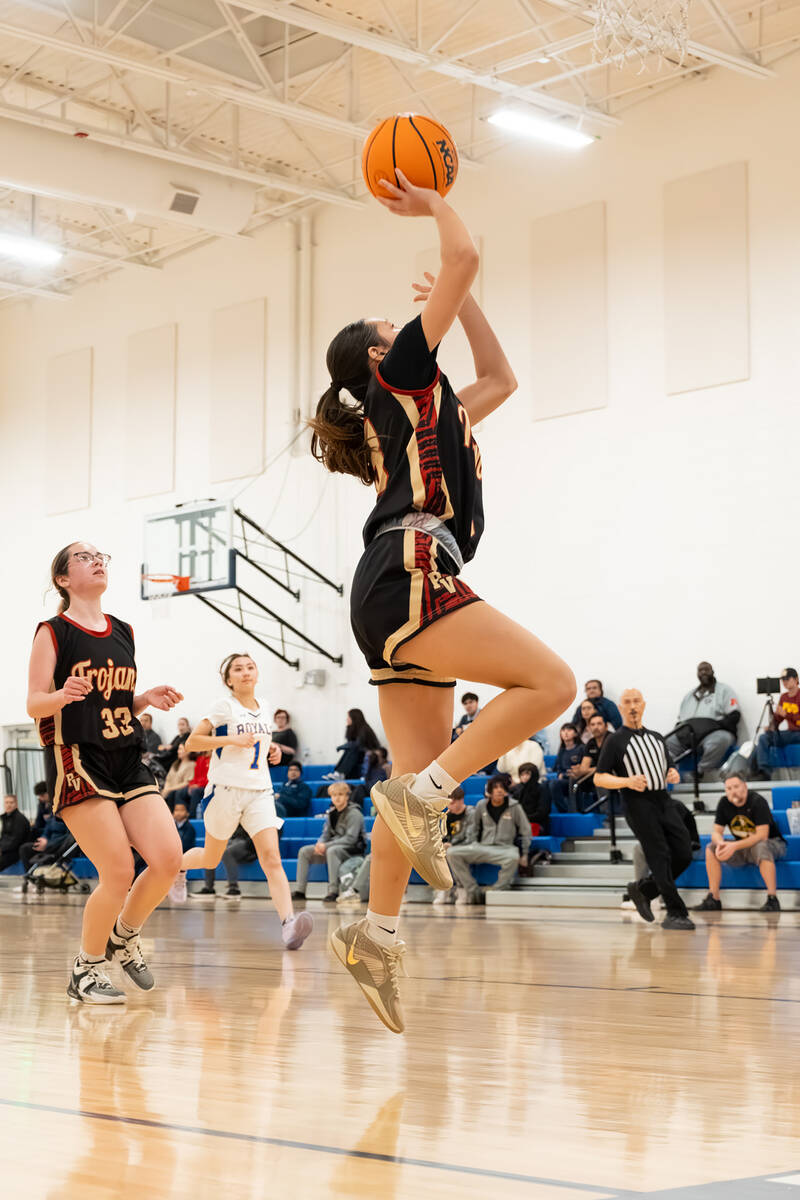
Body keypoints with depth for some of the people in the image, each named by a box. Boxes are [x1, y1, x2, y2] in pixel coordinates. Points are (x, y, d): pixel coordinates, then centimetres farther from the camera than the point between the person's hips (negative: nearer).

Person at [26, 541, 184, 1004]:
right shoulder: (53, 632, -2)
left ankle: (124, 937, 18)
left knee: (169, 859, -9)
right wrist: (62, 696, -27)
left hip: (128, 760, 6)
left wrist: (147, 699, 1)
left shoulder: (124, 632, 14)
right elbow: (35, 705, -6)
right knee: (119, 873, -12)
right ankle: (87, 968, 11)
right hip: (77, 760, -6)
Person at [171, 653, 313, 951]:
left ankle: (288, 923, -28)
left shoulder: (263, 708, 11)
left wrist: (272, 752, 8)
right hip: (226, 789, -3)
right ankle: (178, 867, 48)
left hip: (260, 791, 3)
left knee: (272, 857, -15)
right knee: (210, 861, 14)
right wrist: (232, 739, -19)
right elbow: (192, 742, -9)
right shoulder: (224, 706, -5)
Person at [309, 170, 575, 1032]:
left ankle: (375, 933, 0)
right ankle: (423, 795, -22)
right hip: (407, 578, -9)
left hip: (398, 601, 9)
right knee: (550, 681, -18)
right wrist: (435, 205, 19)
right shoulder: (399, 378, 8)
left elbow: (498, 378, 42)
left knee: (422, 778, 3)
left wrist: (462, 298, 39)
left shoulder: (428, 410, 31)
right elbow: (464, 258, 4)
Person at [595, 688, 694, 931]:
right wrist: (627, 781, -18)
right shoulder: (615, 741, 3)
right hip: (638, 803, -6)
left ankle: (643, 888, 18)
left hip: (663, 800, 6)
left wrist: (673, 774, 3)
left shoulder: (656, 738, 21)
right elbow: (599, 778, -1)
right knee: (660, 857, -10)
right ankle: (675, 914, -5)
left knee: (684, 854, -2)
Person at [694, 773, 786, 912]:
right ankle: (713, 899, -13)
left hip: (772, 843, -6)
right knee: (711, 848, -14)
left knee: (761, 847, -40)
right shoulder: (724, 803, -3)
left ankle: (773, 899, -37)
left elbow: (762, 836, -26)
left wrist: (735, 846, -34)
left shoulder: (757, 801, -21)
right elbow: (716, 832, -1)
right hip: (742, 846, 6)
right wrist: (720, 843, -26)